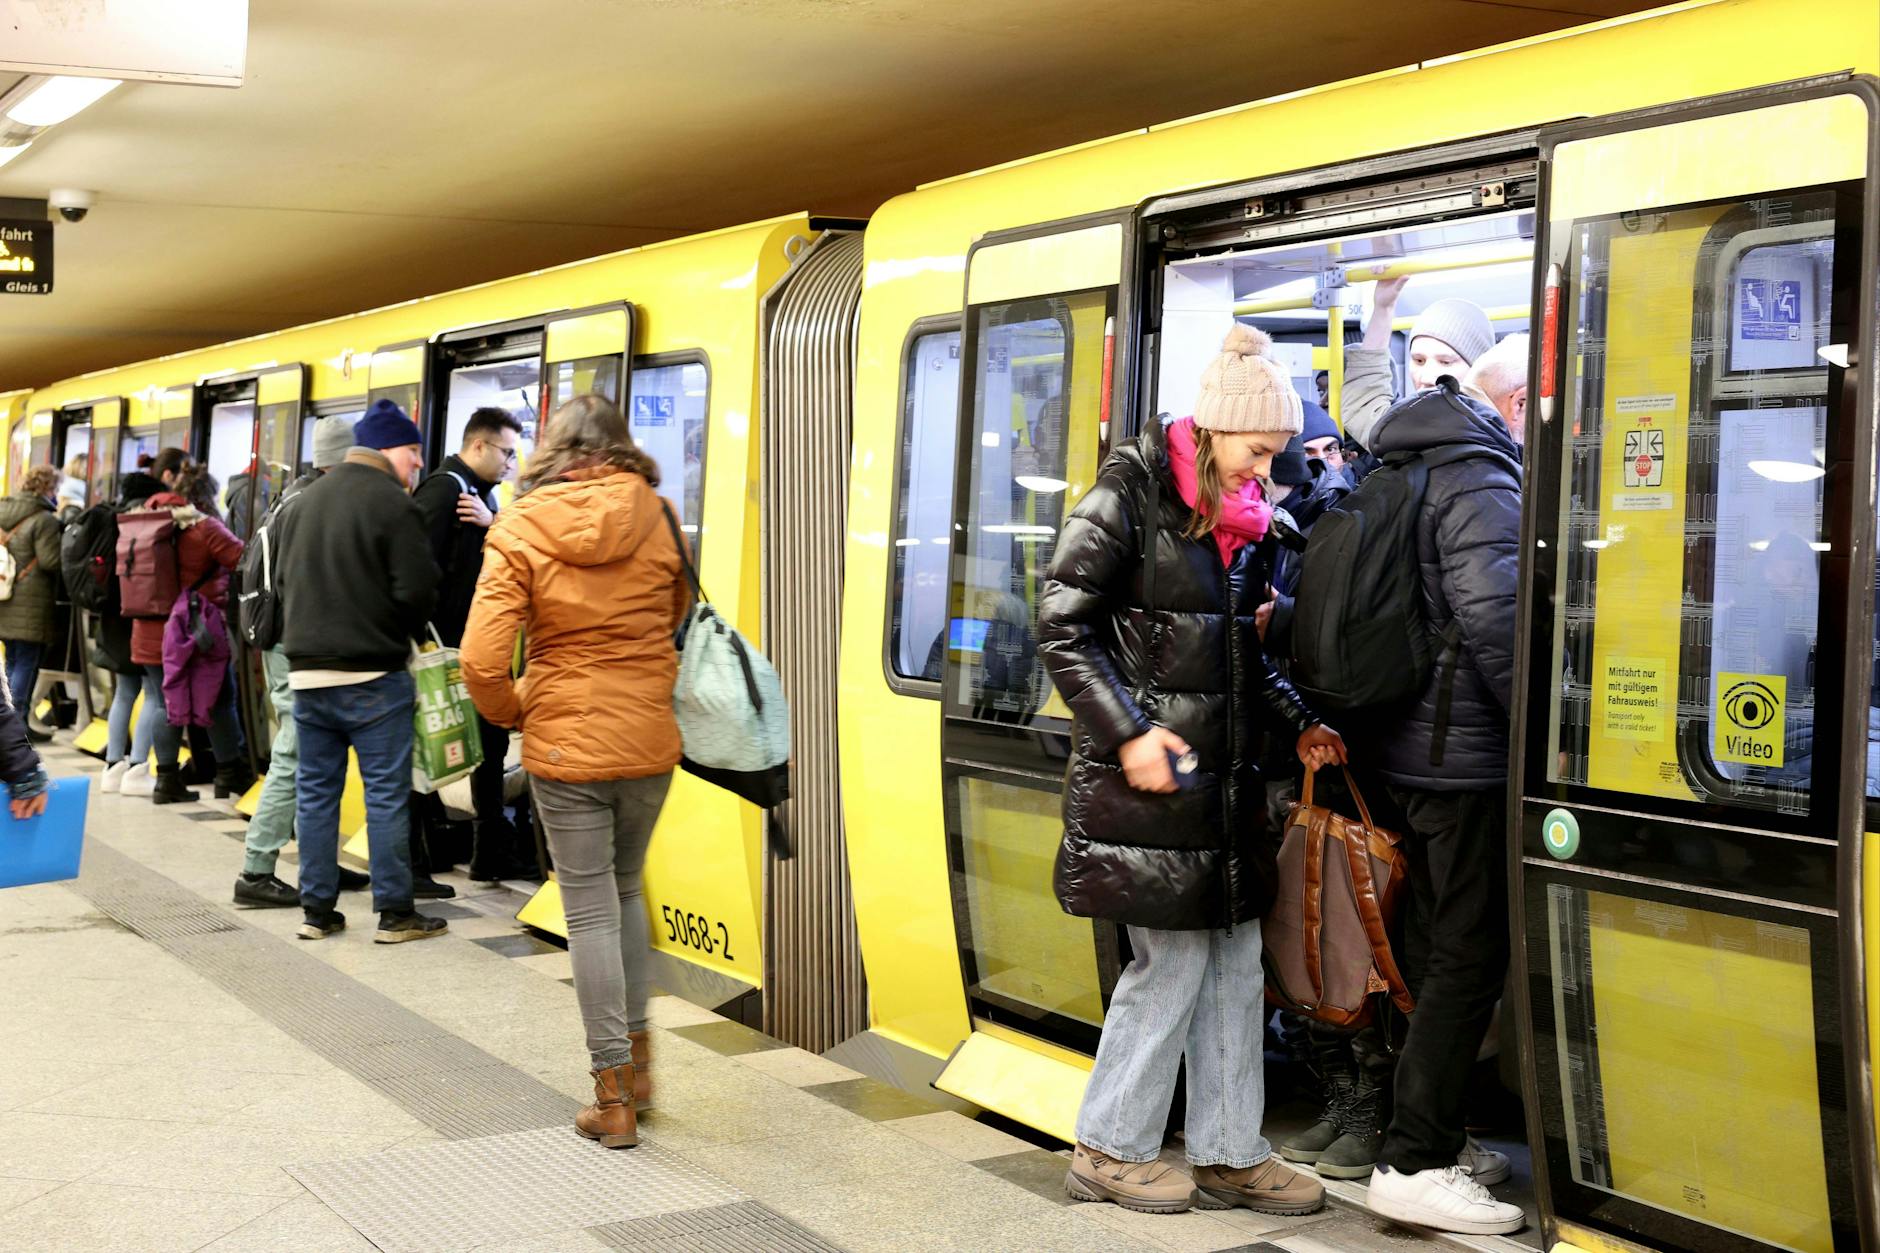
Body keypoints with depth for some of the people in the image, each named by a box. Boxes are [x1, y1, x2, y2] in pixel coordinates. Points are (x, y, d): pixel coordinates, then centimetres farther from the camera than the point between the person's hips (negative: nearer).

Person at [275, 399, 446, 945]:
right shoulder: (392, 503, -12)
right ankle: (394, 913, 4)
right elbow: (416, 591, -15)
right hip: (373, 673, -7)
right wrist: (403, 632, 5)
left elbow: (286, 582, 16)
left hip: (307, 670, 7)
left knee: (315, 791, 11)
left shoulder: (302, 502, 12)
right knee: (387, 793, 0)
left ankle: (317, 909, 15)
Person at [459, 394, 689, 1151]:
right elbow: (680, 618, 12)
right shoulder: (655, 519, -1)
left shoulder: (520, 530, -8)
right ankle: (635, 1056, 28)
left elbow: (482, 663, -13)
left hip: (565, 746, -3)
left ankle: (614, 1098, 10)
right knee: (624, 890, 23)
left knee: (591, 911, 5)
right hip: (650, 741, 3)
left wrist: (514, 713, 4)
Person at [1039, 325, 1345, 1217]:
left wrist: (1298, 724, 7)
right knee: (1173, 958, -2)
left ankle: (1229, 1154, 20)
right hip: (1146, 766, -8)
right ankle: (1109, 1150, 14)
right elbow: (1063, 621, -12)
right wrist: (1128, 731, -17)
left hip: (1223, 766, 8)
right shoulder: (1131, 493, -9)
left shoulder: (1242, 518, 13)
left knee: (1236, 959, 9)